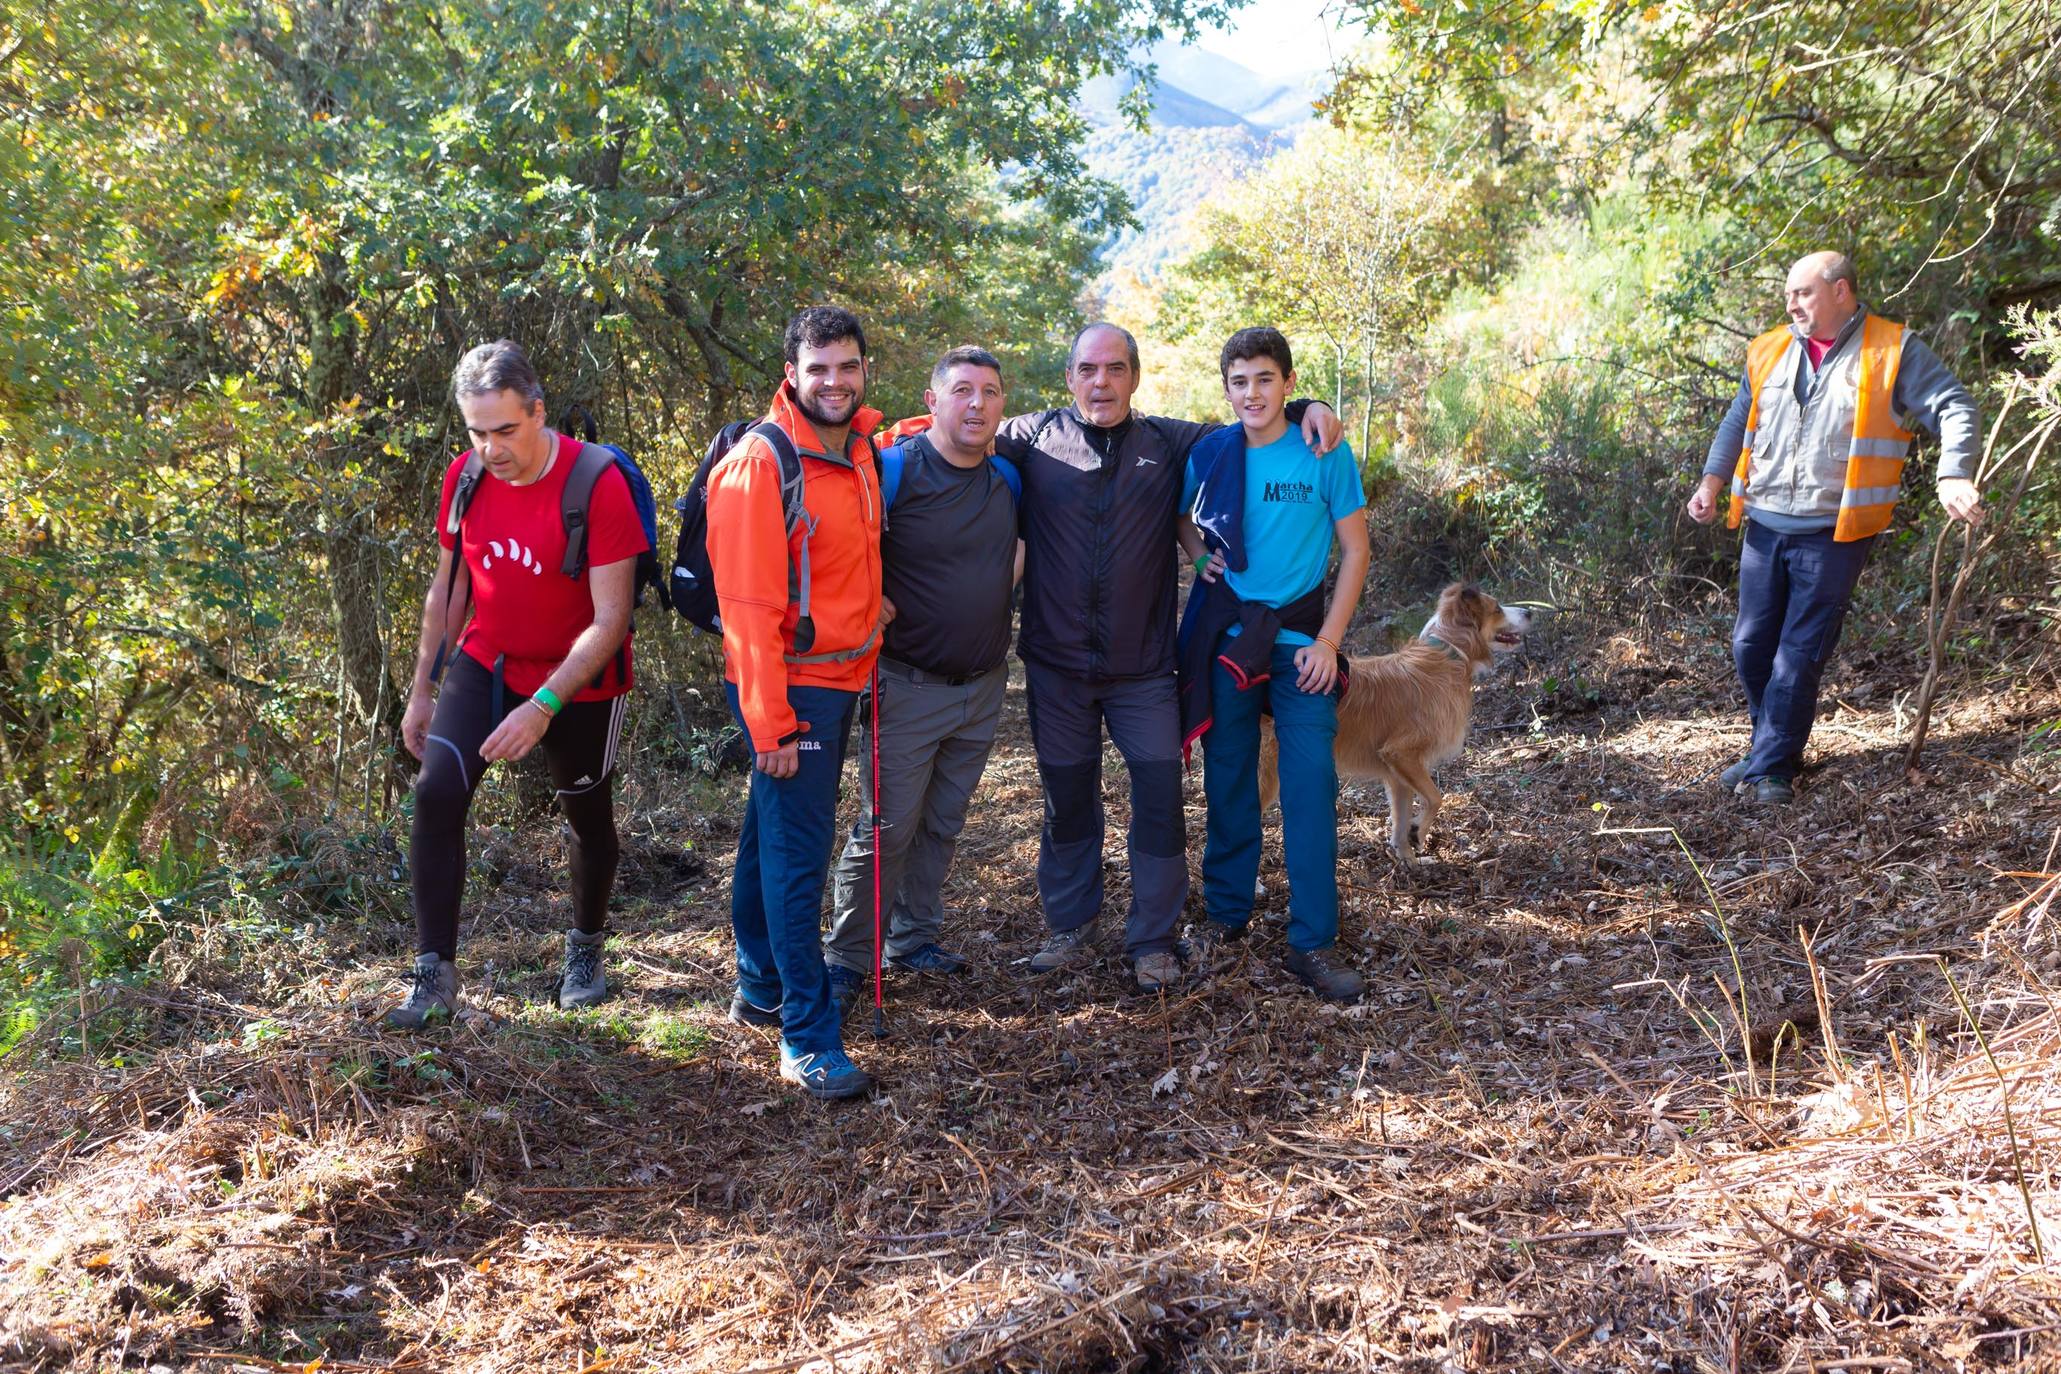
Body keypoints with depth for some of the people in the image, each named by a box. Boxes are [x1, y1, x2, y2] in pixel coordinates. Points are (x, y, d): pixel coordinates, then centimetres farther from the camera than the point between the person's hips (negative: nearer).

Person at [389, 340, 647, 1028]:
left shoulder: (597, 486, -24)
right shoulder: (466, 477, -8)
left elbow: (610, 620, -24)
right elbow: (448, 588, 6)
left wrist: (544, 706, -31)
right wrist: (422, 691, 8)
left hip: (579, 683, -3)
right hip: (486, 663, 3)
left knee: (589, 819, 13)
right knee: (437, 794, -15)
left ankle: (585, 948, 39)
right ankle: (434, 975, -7)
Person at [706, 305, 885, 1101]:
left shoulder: (861, 449, 5)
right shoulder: (761, 463, -17)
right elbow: (748, 605, -19)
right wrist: (771, 725, -20)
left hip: (842, 678, 8)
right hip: (790, 684, -8)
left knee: (774, 835, 19)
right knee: (797, 857, -6)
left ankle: (761, 990, 33)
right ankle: (808, 1041, 0)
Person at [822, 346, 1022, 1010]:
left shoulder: (1006, 478, 4)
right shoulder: (894, 470, -14)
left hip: (984, 687, 6)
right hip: (909, 687, -6)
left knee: (943, 823, 15)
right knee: (886, 827, -2)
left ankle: (915, 937, 30)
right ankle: (848, 956, 11)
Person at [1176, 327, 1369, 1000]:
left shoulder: (1326, 456, -5)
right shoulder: (1209, 455, 2)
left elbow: (1355, 551, -1)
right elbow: (1181, 516, 21)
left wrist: (1327, 640, -9)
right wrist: (1201, 554, 0)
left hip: (1299, 642, -2)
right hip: (1225, 637, 2)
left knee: (1311, 786, -8)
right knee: (1228, 781, 10)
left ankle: (1313, 942, -2)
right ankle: (1226, 913, 26)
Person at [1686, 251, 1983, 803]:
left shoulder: (1894, 351, -3)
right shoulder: (1769, 352, 11)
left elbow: (1954, 408, -7)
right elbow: (1739, 421, 21)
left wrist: (1953, 475, -23)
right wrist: (1712, 481, 9)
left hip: (1834, 534, -5)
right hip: (1765, 528, 5)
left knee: (1800, 655, -4)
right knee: (1751, 645, 8)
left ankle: (1771, 767, 4)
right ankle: (1770, 747, 26)